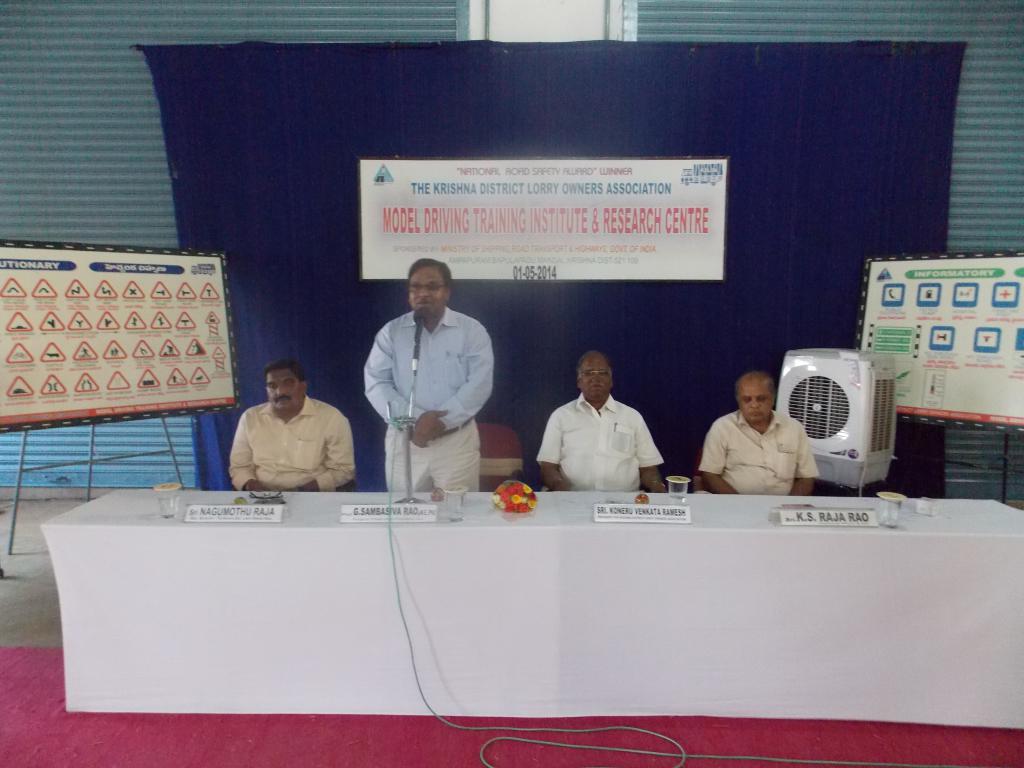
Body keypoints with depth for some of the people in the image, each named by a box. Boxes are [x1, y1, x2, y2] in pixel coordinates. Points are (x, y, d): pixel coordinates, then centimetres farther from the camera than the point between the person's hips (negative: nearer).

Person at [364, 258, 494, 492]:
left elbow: (480, 384, -8)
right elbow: (376, 384, -2)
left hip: (457, 440, -1)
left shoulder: (472, 330, 1)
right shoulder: (391, 332, 5)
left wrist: (442, 420, -18)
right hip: (404, 440, 1)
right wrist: (414, 419, -16)